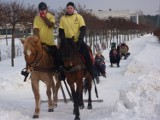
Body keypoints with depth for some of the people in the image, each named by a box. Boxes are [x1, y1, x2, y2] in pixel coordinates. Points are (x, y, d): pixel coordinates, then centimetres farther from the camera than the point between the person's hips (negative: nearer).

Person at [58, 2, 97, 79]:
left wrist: (80, 38, -21)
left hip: (78, 41, -2)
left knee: (87, 54, -20)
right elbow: (61, 31, 7)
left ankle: (91, 73, -8)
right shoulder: (63, 18, 7)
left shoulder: (79, 17, 2)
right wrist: (62, 39, -11)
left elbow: (83, 29, -6)